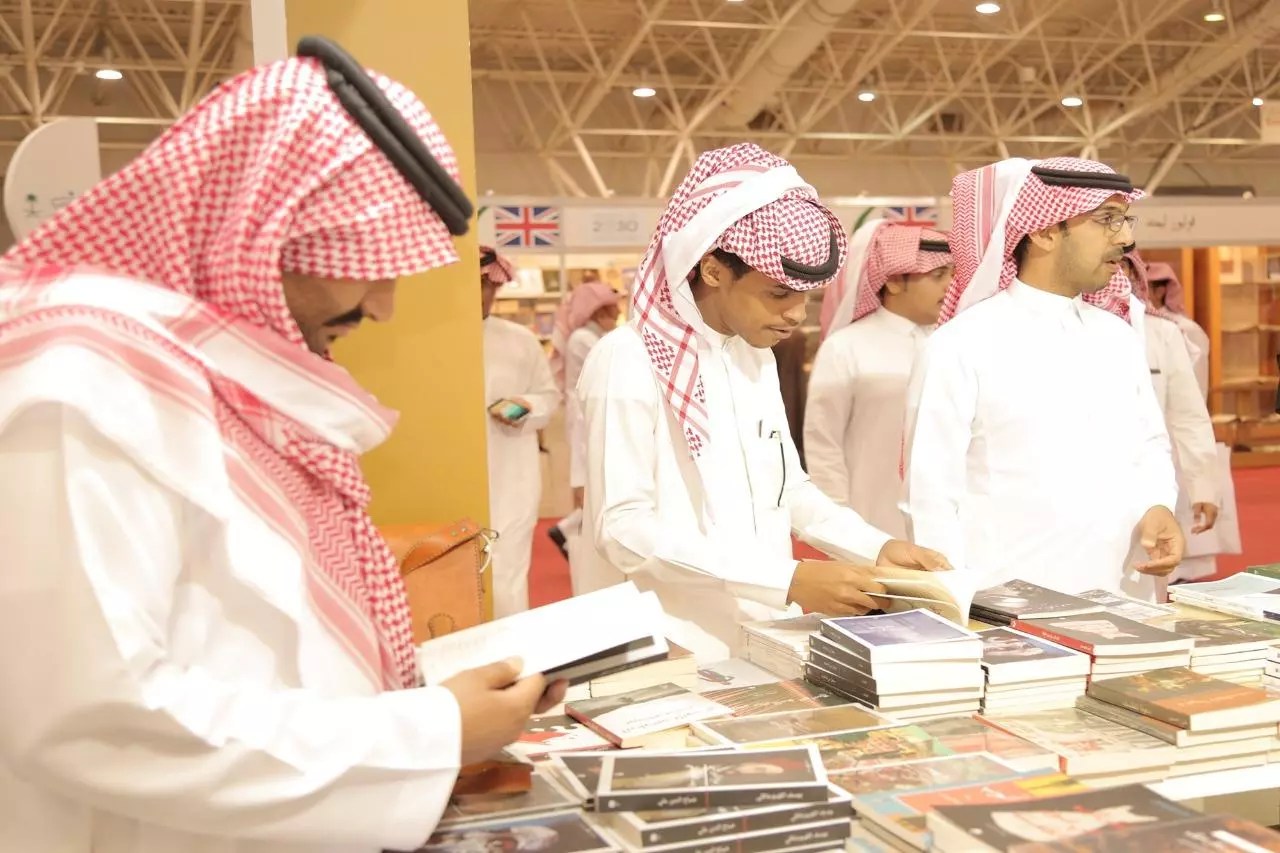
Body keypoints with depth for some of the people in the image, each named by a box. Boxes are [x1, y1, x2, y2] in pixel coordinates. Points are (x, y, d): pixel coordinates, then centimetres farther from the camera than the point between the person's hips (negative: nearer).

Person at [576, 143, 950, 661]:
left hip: (764, 639, 6)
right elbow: (626, 529, -20)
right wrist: (788, 579, -25)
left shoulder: (757, 358, 9)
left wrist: (878, 546, 1)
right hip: (673, 653, -6)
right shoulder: (630, 361, -15)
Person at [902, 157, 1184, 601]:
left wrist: (1157, 506, -5)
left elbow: (1149, 445, 16)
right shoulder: (961, 346, -10)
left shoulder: (1118, 337, 9)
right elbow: (932, 495, -11)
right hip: (1009, 607, -6)